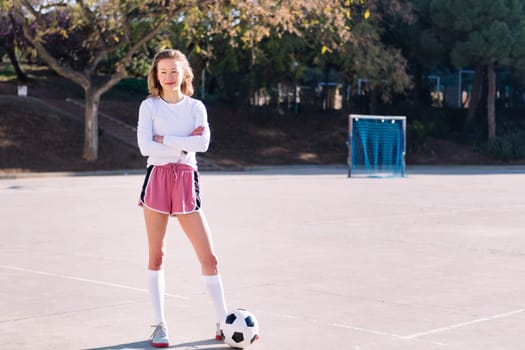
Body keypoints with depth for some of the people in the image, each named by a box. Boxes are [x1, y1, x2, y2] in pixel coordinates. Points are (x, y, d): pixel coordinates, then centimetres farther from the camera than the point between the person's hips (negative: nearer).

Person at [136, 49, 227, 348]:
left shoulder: (196, 107, 7)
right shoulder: (149, 106, 3)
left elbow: (203, 143, -10)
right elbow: (145, 146, -11)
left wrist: (165, 138, -12)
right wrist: (183, 145, -9)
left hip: (186, 180, 1)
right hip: (158, 179, -1)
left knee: (209, 257, -1)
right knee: (156, 256, 4)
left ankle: (224, 322, 9)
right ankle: (160, 325, 13)